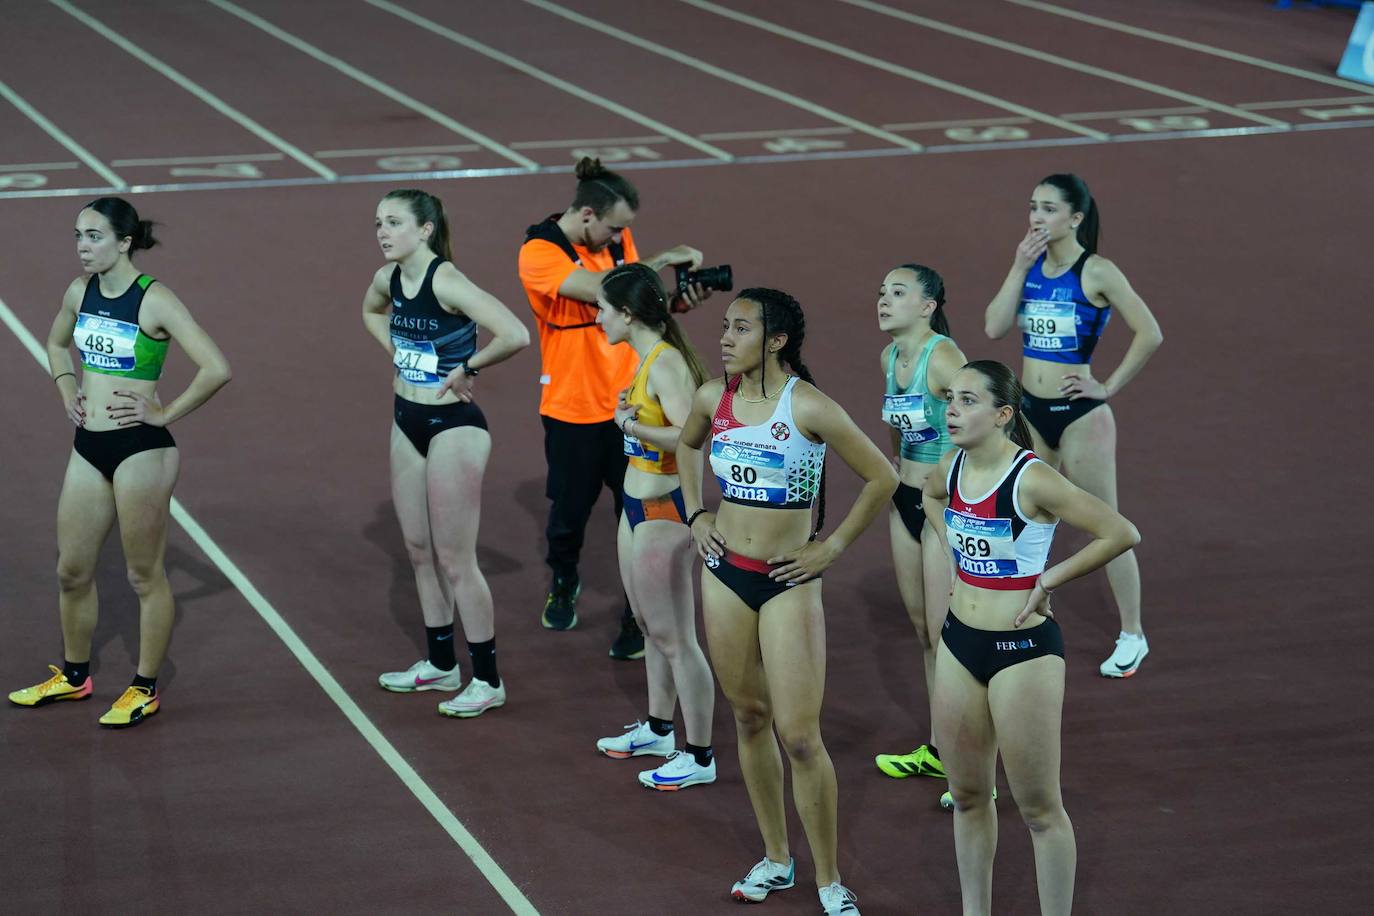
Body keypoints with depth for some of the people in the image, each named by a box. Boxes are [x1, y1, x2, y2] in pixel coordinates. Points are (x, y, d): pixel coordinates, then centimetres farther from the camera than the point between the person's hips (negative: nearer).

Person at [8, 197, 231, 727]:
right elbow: (57, 344, 28)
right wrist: (67, 391, 11)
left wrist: (165, 413, -16)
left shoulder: (154, 301, -16)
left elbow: (217, 369, -22)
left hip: (140, 450, -7)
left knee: (144, 575, 4)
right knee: (72, 571, 15)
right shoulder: (79, 293, 5)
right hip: (88, 448, 7)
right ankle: (73, 676, 32)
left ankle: (145, 689, 16)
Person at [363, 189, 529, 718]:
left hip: (453, 427, -8)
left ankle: (487, 681, 9)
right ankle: (440, 664, 31)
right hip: (407, 421, 8)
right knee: (419, 552, 16)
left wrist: (467, 368, -20)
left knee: (455, 559, -2)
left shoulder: (447, 283, -23)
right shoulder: (388, 279, 0)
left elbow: (515, 336, -35)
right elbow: (371, 312, 27)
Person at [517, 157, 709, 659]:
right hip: (573, 406, -4)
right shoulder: (539, 253, -18)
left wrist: (677, 302, -12)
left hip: (629, 400, 4)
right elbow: (598, 289, -32)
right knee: (570, 508, 12)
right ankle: (563, 584, 42)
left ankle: (639, 618, 10)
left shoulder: (615, 238, 1)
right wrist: (662, 260, -26)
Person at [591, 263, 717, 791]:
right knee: (651, 627, 22)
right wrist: (633, 415, 5)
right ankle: (658, 729, 38)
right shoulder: (646, 358, 8)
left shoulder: (666, 364, -21)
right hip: (638, 508, 10)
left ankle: (699, 757, 5)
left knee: (674, 638, -3)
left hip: (663, 514, -10)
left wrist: (635, 426, -35)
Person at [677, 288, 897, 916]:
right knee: (749, 718, 13)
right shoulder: (714, 398, 0)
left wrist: (832, 546, -7)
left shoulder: (809, 407, -16)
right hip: (725, 574, 5)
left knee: (800, 736, -7)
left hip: (789, 582, -5)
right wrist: (696, 516, 12)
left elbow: (881, 479, -9)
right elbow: (687, 446, 24)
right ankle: (775, 859, 27)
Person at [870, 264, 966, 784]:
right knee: (922, 627, 16)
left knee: (946, 634, -6)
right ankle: (938, 750, 28)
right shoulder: (889, 357, 6)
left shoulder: (941, 358, -20)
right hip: (905, 498, 9)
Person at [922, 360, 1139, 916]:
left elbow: (1122, 534, -22)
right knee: (967, 795, 16)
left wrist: (1048, 581, -16)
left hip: (1023, 649, -7)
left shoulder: (1033, 481, -21)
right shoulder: (951, 469, 0)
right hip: (959, 641, 7)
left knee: (1038, 806, 2)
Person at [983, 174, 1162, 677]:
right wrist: (1020, 268, -12)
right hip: (1030, 410, 6)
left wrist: (1111, 386, -13)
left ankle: (1132, 636, 15)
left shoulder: (1097, 272, -12)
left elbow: (1149, 333, -17)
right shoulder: (1030, 265, 5)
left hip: (1079, 413, -6)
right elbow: (995, 326, -6)